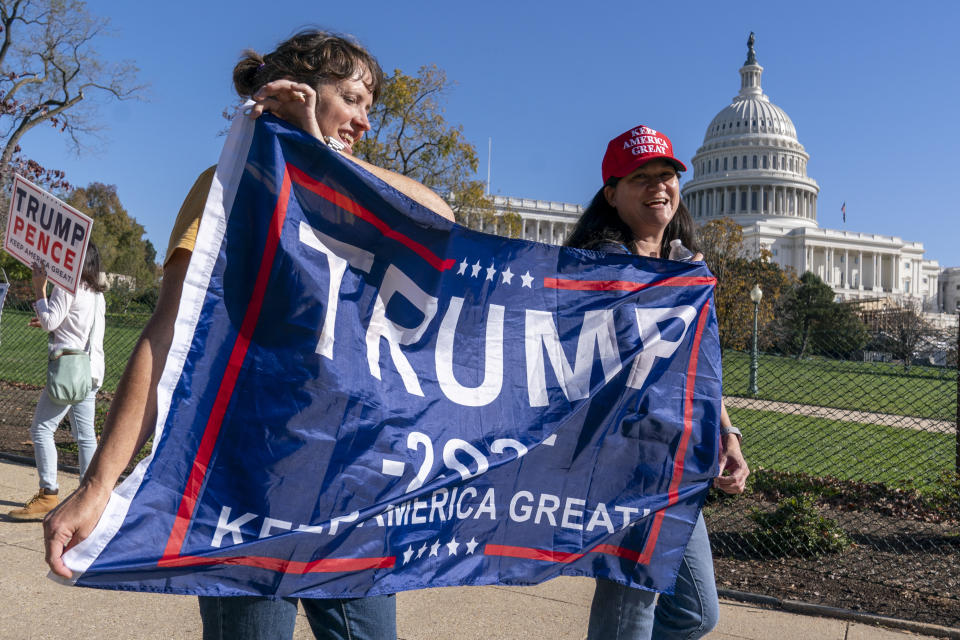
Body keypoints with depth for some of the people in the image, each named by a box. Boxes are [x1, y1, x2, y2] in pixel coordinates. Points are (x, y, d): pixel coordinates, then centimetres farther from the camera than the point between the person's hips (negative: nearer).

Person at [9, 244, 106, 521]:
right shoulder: (97, 293, 18)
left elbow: (50, 322, -9)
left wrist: (39, 288, -1)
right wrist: (46, 321, 23)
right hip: (92, 371, 9)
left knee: (42, 428, -5)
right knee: (85, 434, 8)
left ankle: (48, 494, -8)